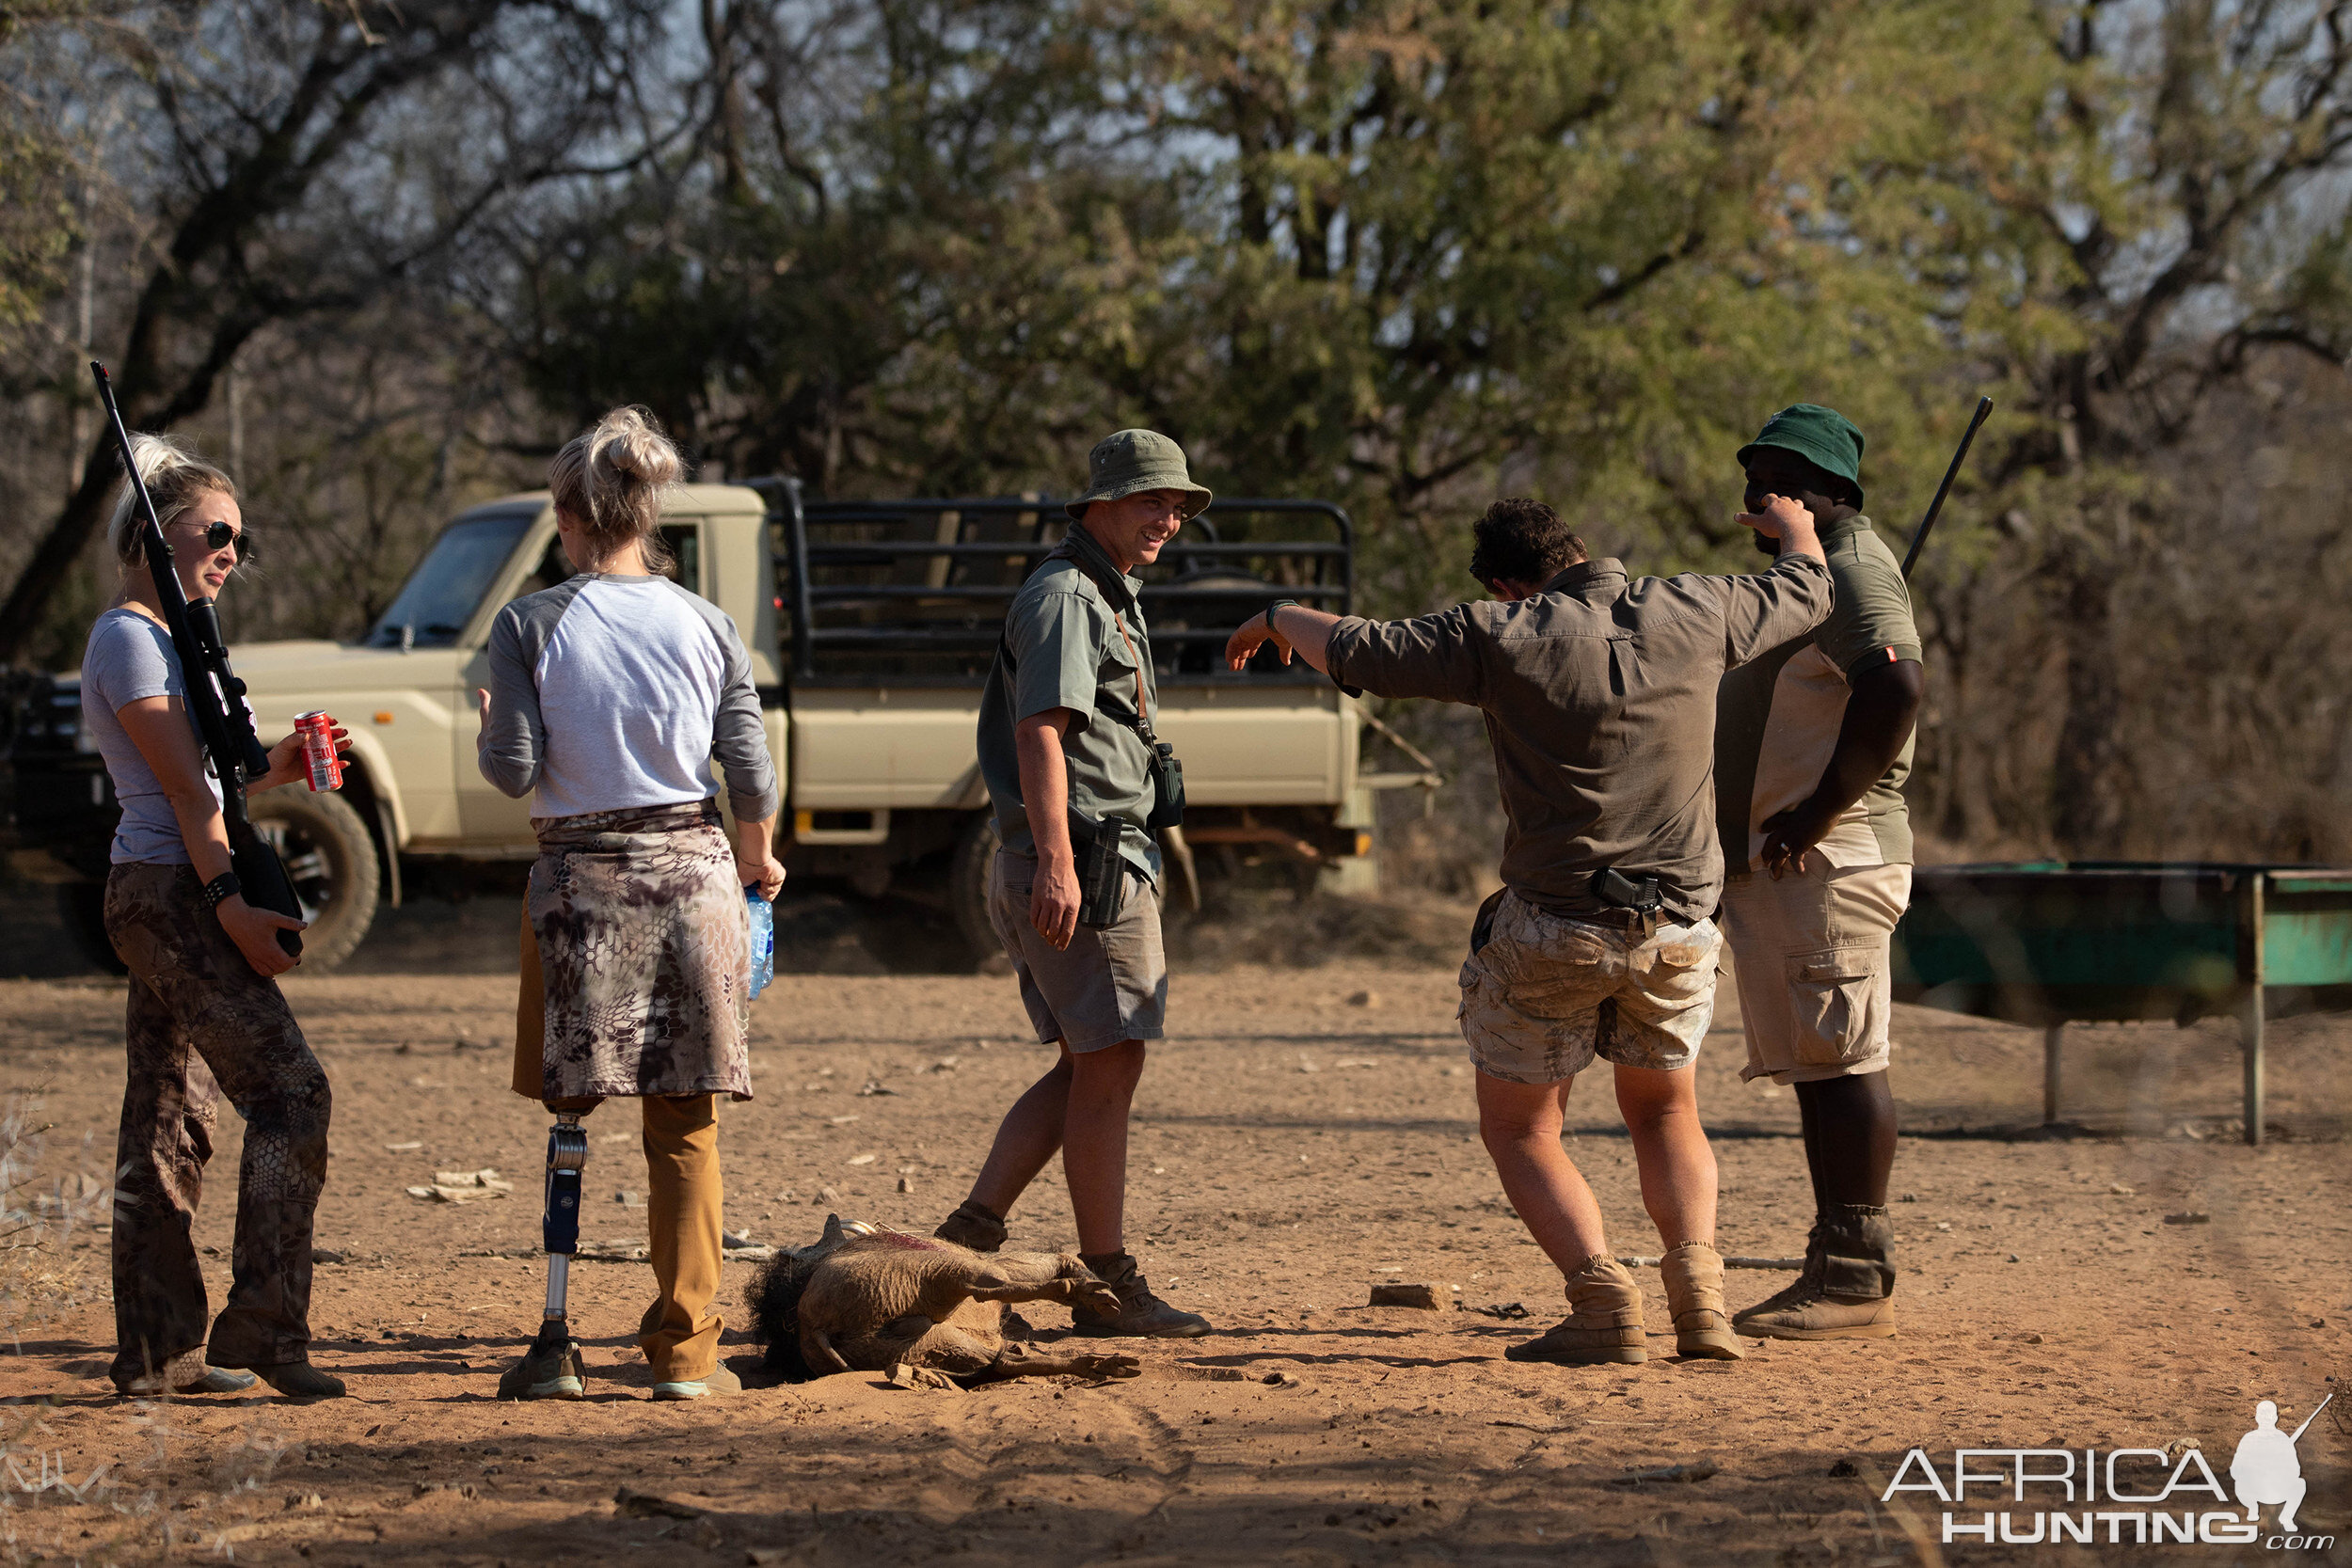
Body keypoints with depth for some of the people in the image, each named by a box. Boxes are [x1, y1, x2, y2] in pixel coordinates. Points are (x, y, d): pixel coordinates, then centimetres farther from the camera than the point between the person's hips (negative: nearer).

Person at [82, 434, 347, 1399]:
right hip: (172, 894, -10)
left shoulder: (164, 638, 20)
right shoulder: (128, 639, -10)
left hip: (166, 899, 10)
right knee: (289, 1092, -13)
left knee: (171, 1125, 9)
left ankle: (156, 1351, 11)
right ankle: (262, 1324, -14)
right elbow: (181, 790, -17)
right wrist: (232, 904, -22)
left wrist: (273, 772, 6)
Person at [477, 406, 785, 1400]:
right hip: (693, 871, 1)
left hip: (580, 878, -1)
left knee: (569, 1114, 7)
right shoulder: (706, 626, 2)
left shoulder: (528, 626, -5)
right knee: (685, 1130, 5)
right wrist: (759, 863, 22)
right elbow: (751, 774, 3)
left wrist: (488, 729, 14)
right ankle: (685, 1349, 5)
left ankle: (555, 1348, 4)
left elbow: (515, 771, -8)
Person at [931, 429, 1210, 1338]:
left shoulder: (1109, 598, 23)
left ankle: (972, 1231, 8)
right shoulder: (1064, 596, -11)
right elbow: (1039, 731, -21)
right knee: (1108, 1067, -6)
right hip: (1079, 861, -10)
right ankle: (1109, 1287, -2)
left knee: (1086, 1068, 12)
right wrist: (1056, 862, -30)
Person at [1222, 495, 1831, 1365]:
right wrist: (1794, 528, 40)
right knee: (1664, 1112, 23)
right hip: (1677, 927, 4)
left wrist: (1280, 618, 18)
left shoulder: (1500, 638, -11)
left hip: (1554, 927, -4)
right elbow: (1806, 591, 17)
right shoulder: (1693, 615, -1)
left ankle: (1602, 1296, -9)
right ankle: (1697, 1288, 0)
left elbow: (1359, 651, -4)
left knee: (1518, 1128, 13)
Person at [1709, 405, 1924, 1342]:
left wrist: (1818, 813, -23)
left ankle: (1860, 1282, -9)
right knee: (1814, 1069, 11)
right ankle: (1834, 1273, 15)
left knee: (1841, 1061, -10)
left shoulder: (1854, 570, -11)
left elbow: (1896, 686, -27)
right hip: (1768, 867, 11)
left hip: (1828, 864, -11)